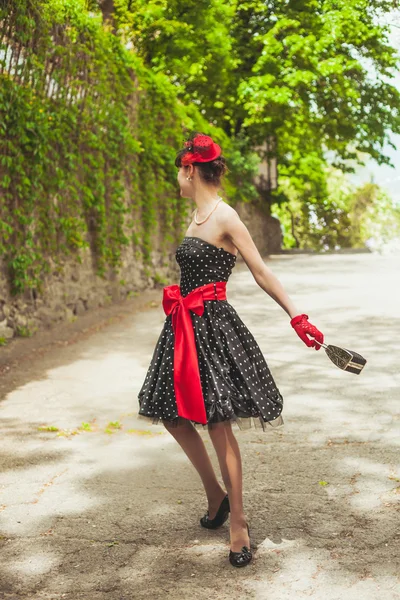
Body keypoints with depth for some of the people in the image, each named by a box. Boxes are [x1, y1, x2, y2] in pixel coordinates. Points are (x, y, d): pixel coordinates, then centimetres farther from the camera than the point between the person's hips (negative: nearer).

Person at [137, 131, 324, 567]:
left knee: (218, 425, -6)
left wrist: (297, 318, -17)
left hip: (213, 326, -9)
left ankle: (238, 524, 7)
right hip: (186, 327, 9)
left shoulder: (225, 217, -11)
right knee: (174, 415, 12)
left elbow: (262, 274, -12)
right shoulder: (197, 215, 13)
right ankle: (216, 497, 28)